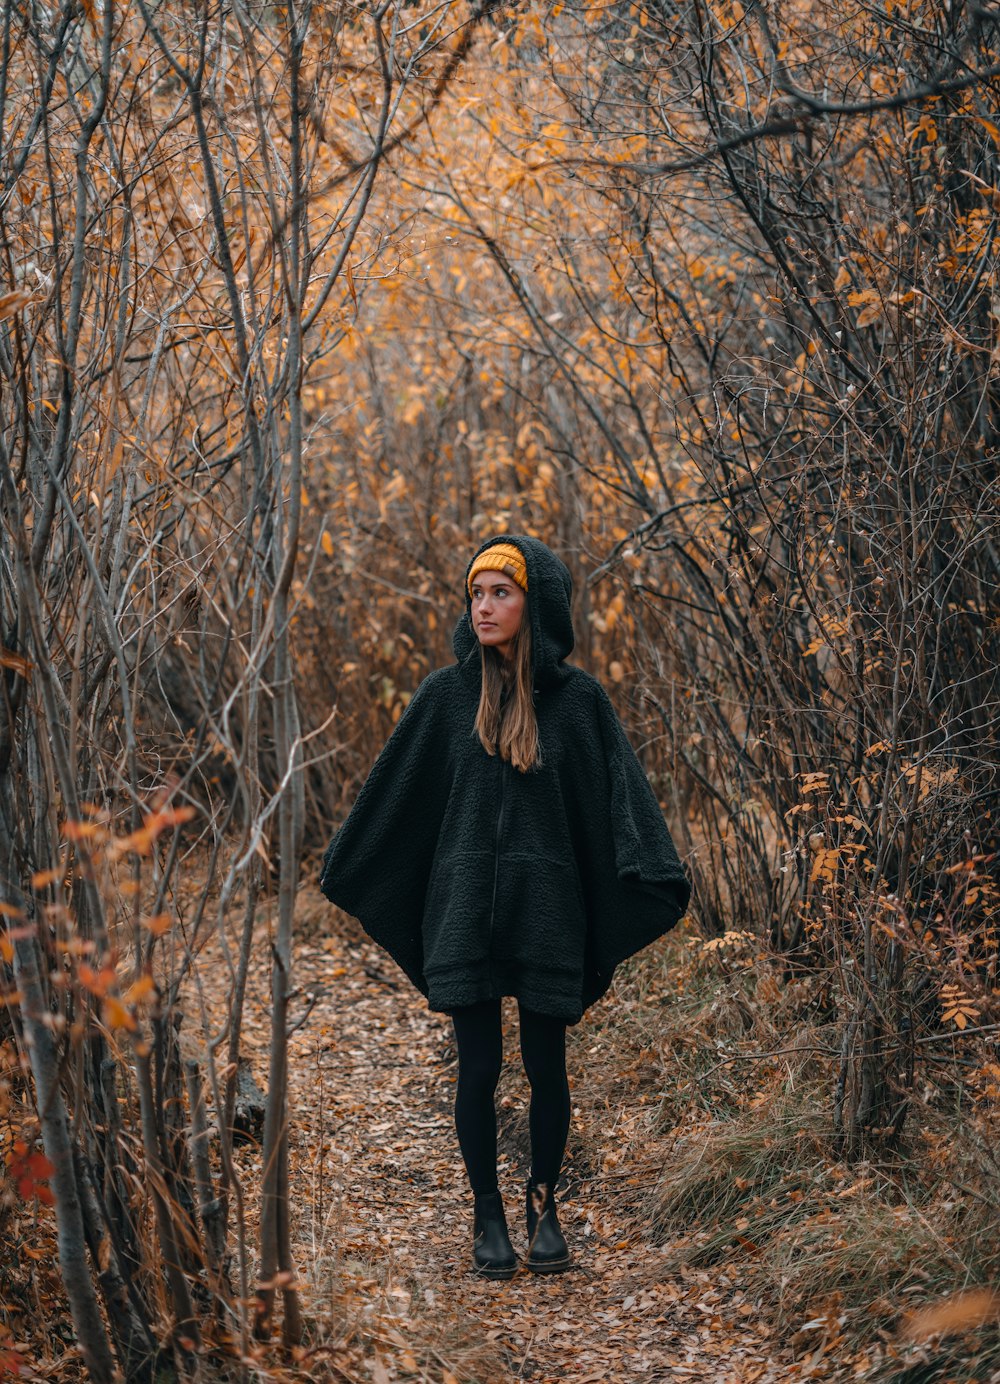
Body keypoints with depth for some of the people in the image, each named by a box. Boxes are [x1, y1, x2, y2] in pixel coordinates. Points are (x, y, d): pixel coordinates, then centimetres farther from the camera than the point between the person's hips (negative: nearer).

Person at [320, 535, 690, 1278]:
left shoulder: (578, 698, -2)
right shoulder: (446, 695, 1)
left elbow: (619, 795, -6)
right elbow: (394, 793, 10)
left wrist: (654, 880, -19)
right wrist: (345, 871, 14)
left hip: (545, 908, -1)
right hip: (466, 906, 1)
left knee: (546, 1065, 6)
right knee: (479, 1066, 3)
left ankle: (544, 1204, 23)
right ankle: (488, 1213, 17)